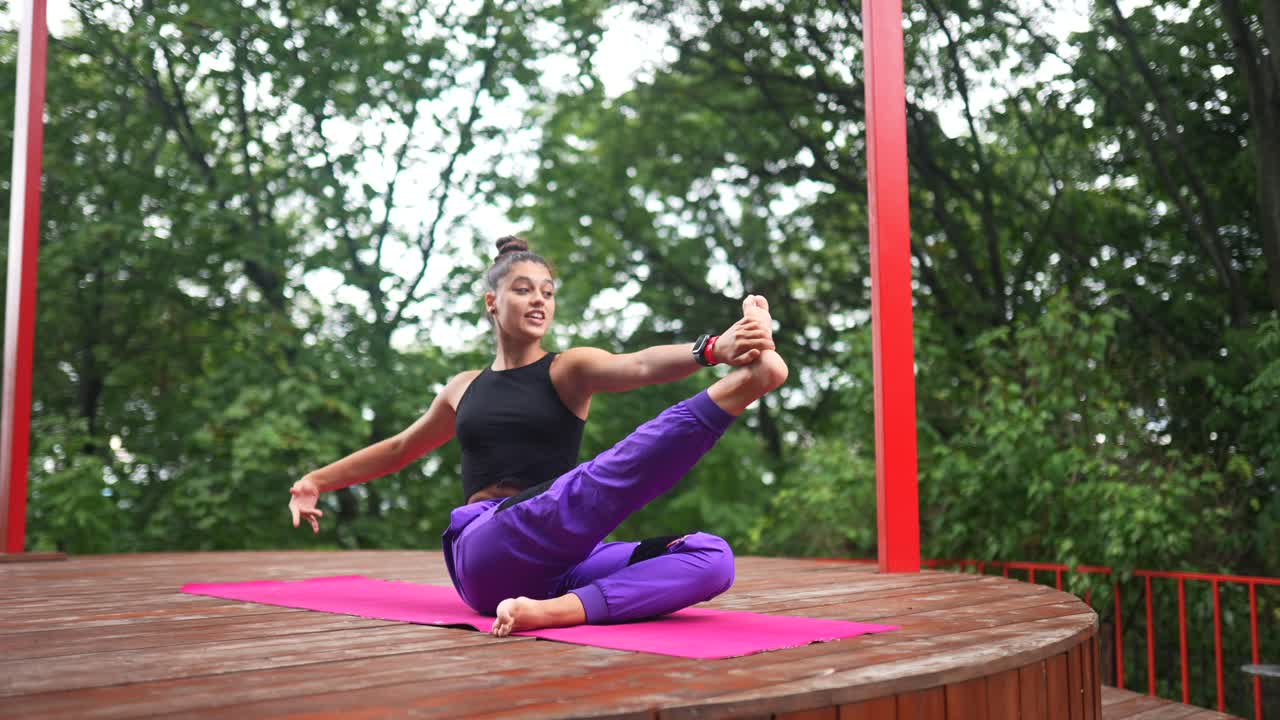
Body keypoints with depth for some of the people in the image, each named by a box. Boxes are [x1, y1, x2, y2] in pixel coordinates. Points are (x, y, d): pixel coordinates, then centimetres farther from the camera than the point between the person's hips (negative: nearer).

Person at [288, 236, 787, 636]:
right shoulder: (465, 389, 19)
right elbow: (401, 448, 38)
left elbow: (642, 366, -16)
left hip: (555, 562, 1)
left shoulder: (570, 370, 8)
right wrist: (317, 481, 45)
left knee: (711, 557, -28)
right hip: (484, 554, -1)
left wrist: (711, 349, -37)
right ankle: (733, 390, -37)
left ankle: (557, 610, -47)